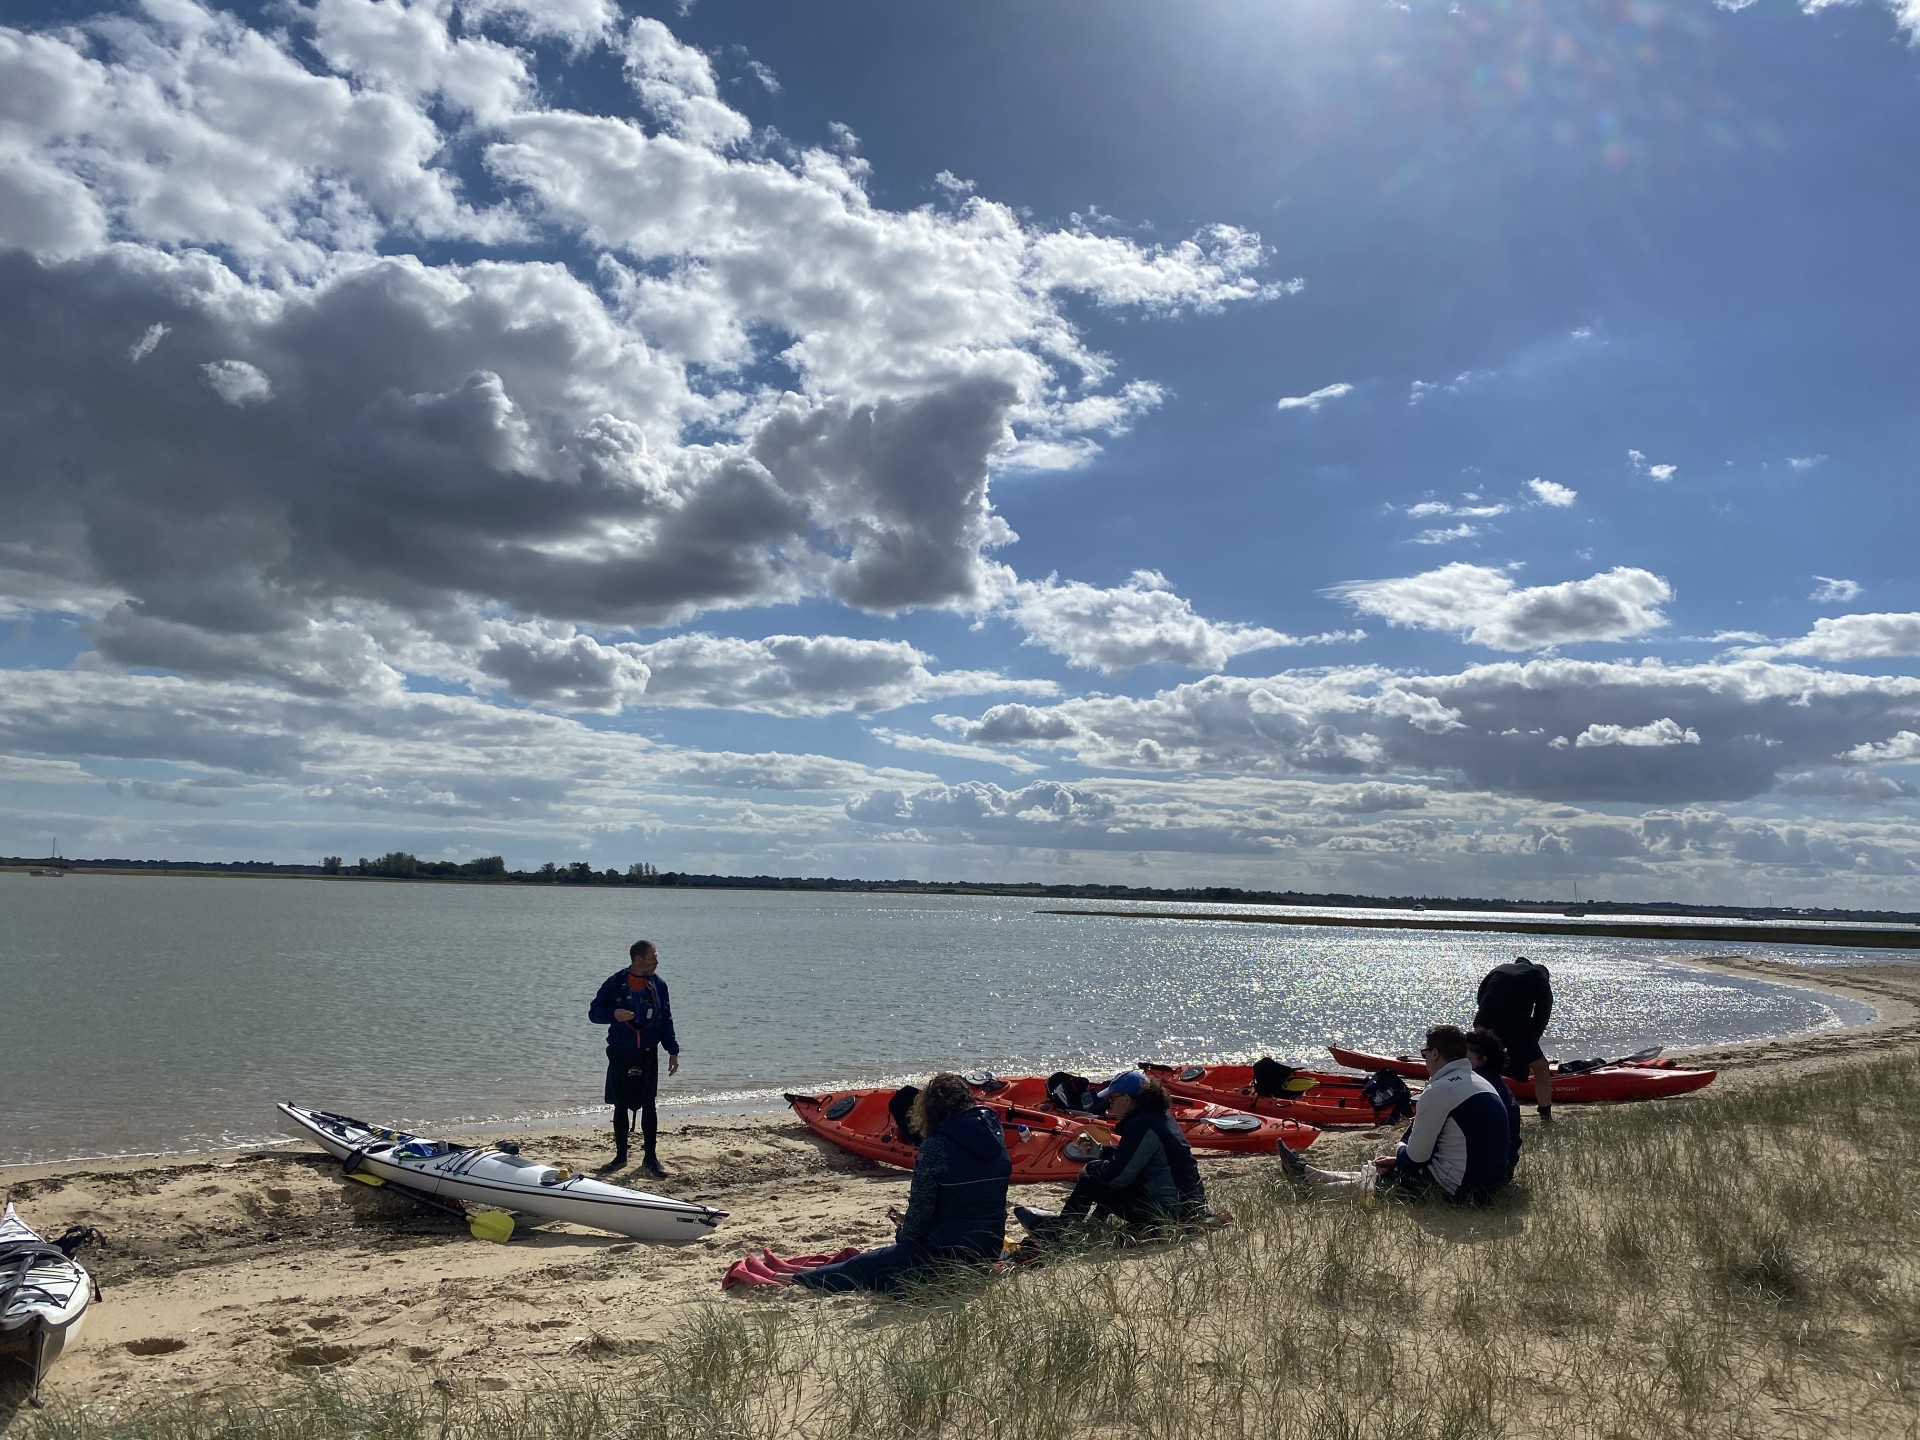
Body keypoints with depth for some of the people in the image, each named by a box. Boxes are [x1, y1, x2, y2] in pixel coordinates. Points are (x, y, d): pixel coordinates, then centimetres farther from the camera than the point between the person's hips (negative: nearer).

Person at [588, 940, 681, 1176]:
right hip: (620, 1054, -1)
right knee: (620, 1106, 9)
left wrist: (673, 1051, 5)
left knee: (648, 1106, 2)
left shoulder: (658, 985, 4)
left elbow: (666, 1020, 10)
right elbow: (594, 1012, -1)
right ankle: (620, 1155, 21)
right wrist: (614, 1014, -22)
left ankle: (650, 1157, 10)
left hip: (648, 1054, 1)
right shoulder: (615, 983, -4)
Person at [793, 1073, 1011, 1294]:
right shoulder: (995, 1131, 2)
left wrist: (903, 1234, 5)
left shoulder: (936, 1146, -18)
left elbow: (920, 1211, -13)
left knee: (862, 1267, 13)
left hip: (944, 1253, -7)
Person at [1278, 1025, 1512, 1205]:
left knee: (1372, 1180, 11)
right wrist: (1399, 1160, 15)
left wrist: (1400, 1150, 8)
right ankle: (1308, 1174, 35)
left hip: (1457, 1191, -9)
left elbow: (1417, 1156, -14)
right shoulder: (1480, 1083, 11)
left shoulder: (1440, 1090, -19)